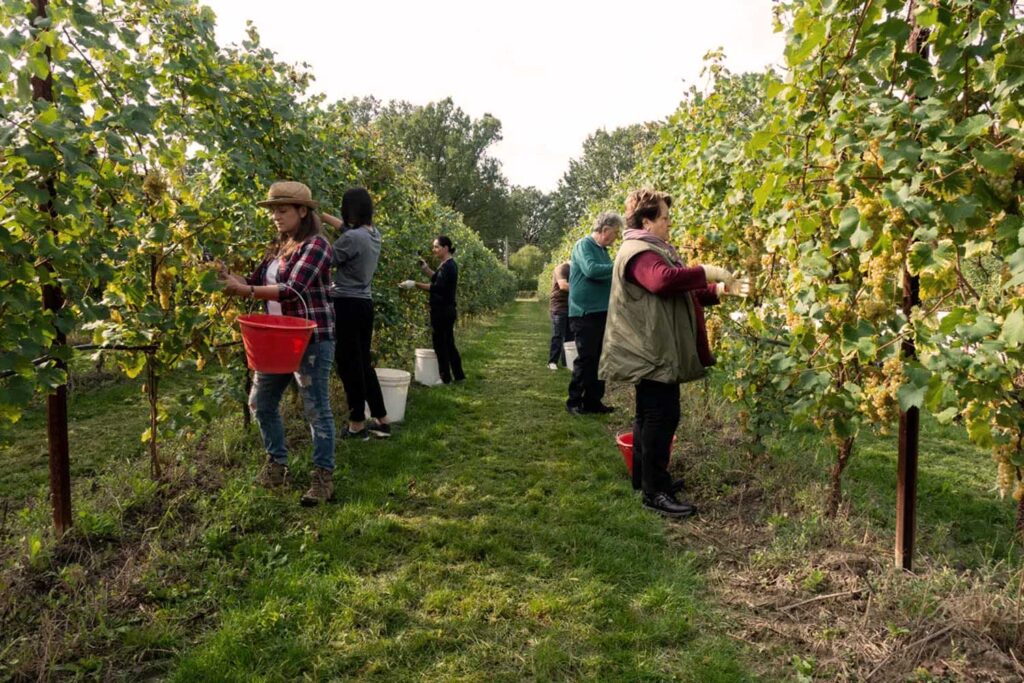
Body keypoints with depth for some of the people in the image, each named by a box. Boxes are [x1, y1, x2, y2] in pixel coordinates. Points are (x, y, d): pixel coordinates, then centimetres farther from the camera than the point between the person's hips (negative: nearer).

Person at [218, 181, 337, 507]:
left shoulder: (316, 245, -13)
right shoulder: (278, 247, 15)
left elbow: (292, 290, -23)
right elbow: (254, 281, 11)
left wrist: (245, 292, -25)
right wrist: (226, 273, -5)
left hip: (312, 339, -9)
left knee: (316, 408, -1)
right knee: (261, 402, 14)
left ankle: (324, 477, 10)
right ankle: (277, 463, 30)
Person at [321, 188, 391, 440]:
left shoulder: (351, 239, -18)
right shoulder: (374, 234, 8)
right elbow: (348, 227, 27)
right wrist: (322, 215, 34)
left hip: (347, 306, -8)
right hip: (365, 304, 8)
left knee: (349, 365, 1)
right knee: (363, 363, 16)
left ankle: (357, 425, 9)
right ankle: (381, 421, 21)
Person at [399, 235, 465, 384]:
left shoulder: (448, 266, -17)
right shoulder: (449, 265, 14)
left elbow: (437, 287, -26)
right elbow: (439, 280, 26)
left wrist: (415, 284, -31)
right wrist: (426, 269, 14)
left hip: (442, 311, -10)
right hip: (447, 310, 10)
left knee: (440, 344, -3)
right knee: (448, 343, 15)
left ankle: (445, 378, 4)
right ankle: (458, 375, 22)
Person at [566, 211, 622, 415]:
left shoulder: (603, 250, 16)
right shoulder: (584, 245, -10)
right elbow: (591, 270, -25)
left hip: (602, 312, 8)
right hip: (585, 313, -8)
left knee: (600, 359, 10)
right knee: (585, 359, -5)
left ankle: (593, 401, 18)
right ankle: (574, 402, 6)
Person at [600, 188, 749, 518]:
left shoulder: (653, 250, 20)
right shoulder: (638, 251, -15)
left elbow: (681, 293, 21)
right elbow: (664, 281, -36)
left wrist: (720, 289, 10)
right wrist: (708, 272, -27)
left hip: (657, 350, 11)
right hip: (650, 351, -11)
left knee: (652, 415, 16)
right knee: (661, 416, -9)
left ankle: (646, 476, 27)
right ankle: (654, 491, -3)